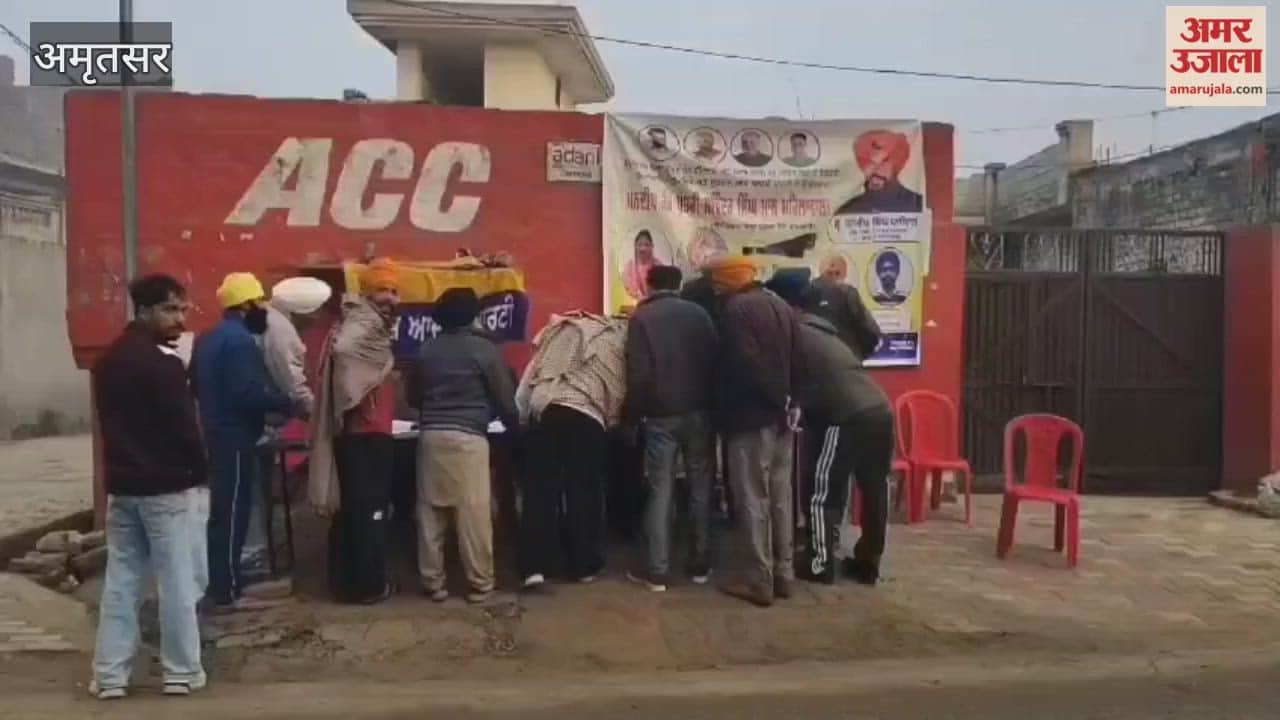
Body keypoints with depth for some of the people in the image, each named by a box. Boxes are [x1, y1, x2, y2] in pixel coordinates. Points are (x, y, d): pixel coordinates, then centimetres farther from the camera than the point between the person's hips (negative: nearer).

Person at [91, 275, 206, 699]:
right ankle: (181, 672, 9)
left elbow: (111, 421, 15)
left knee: (121, 580, 11)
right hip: (164, 485, -8)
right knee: (176, 580, 1)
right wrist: (199, 470, -1)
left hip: (121, 483, 8)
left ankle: (110, 674, 15)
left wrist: (121, 466, 17)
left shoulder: (108, 360, 11)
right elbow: (184, 425, -15)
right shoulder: (162, 363, -16)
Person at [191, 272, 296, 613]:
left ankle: (220, 584, 25)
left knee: (221, 512, 16)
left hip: (216, 433, 10)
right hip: (236, 437, -10)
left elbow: (197, 385, 21)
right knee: (232, 514, -5)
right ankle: (228, 592, 1)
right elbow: (248, 393, -26)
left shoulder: (209, 338, 14)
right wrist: (288, 404, -17)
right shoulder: (240, 340, -17)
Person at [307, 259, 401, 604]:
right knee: (370, 509, -1)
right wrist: (358, 395, -24)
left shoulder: (372, 325, 18)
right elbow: (343, 348, -33)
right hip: (368, 433, -10)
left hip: (354, 431, 10)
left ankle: (346, 580, 21)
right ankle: (371, 584, 7)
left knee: (350, 508, 13)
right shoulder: (364, 324, -12)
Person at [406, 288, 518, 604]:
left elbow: (412, 396, 21)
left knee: (430, 511, 8)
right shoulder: (485, 350, -2)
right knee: (474, 511, 1)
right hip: (468, 437, -4)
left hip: (431, 435, 4)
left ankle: (433, 583, 14)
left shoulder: (426, 350, 11)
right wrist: (514, 424, 18)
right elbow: (505, 399, 0)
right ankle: (480, 583, 7)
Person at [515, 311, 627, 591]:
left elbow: (531, 374, 18)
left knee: (539, 491, 5)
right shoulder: (620, 337, 18)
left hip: (544, 410, 2)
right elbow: (620, 389, 10)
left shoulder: (560, 329, 25)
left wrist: (521, 415, 17)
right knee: (583, 492, 10)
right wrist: (612, 421, 21)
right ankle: (584, 566, 18)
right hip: (588, 416, -2)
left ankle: (534, 567, 1)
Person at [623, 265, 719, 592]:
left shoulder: (641, 318, -2)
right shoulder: (698, 313, 6)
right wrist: (711, 403, 13)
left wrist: (632, 413, 0)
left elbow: (638, 373, -10)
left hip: (661, 415, -2)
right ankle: (700, 565, 15)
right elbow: (715, 359, 5)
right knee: (700, 488, 10)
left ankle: (657, 572, 4)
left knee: (660, 491, 2)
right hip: (699, 411, 3)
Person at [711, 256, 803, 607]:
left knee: (753, 500, -1)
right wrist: (785, 400, 11)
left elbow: (743, 366, -21)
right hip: (781, 417, 8)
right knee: (781, 496, 14)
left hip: (751, 418, -8)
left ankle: (758, 580, 5)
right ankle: (783, 574, 22)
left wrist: (773, 401, -11)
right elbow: (798, 361, 11)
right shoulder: (784, 308, 13)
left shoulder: (737, 309, -12)